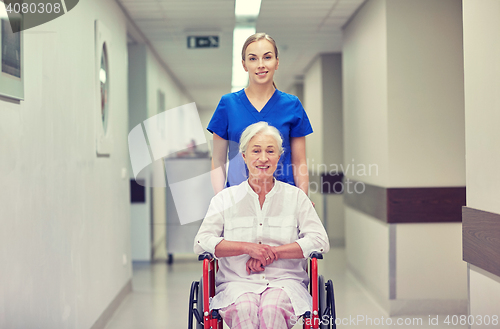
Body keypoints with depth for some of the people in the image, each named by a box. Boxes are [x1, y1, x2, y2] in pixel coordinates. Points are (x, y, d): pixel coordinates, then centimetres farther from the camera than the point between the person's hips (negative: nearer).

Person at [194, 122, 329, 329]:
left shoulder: (295, 197, 12)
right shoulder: (225, 199, 13)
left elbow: (319, 241, 2)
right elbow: (201, 242, 2)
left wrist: (273, 251, -9)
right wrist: (247, 247, -11)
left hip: (284, 280, 0)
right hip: (237, 282, 0)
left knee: (272, 309, -36)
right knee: (244, 309, -36)